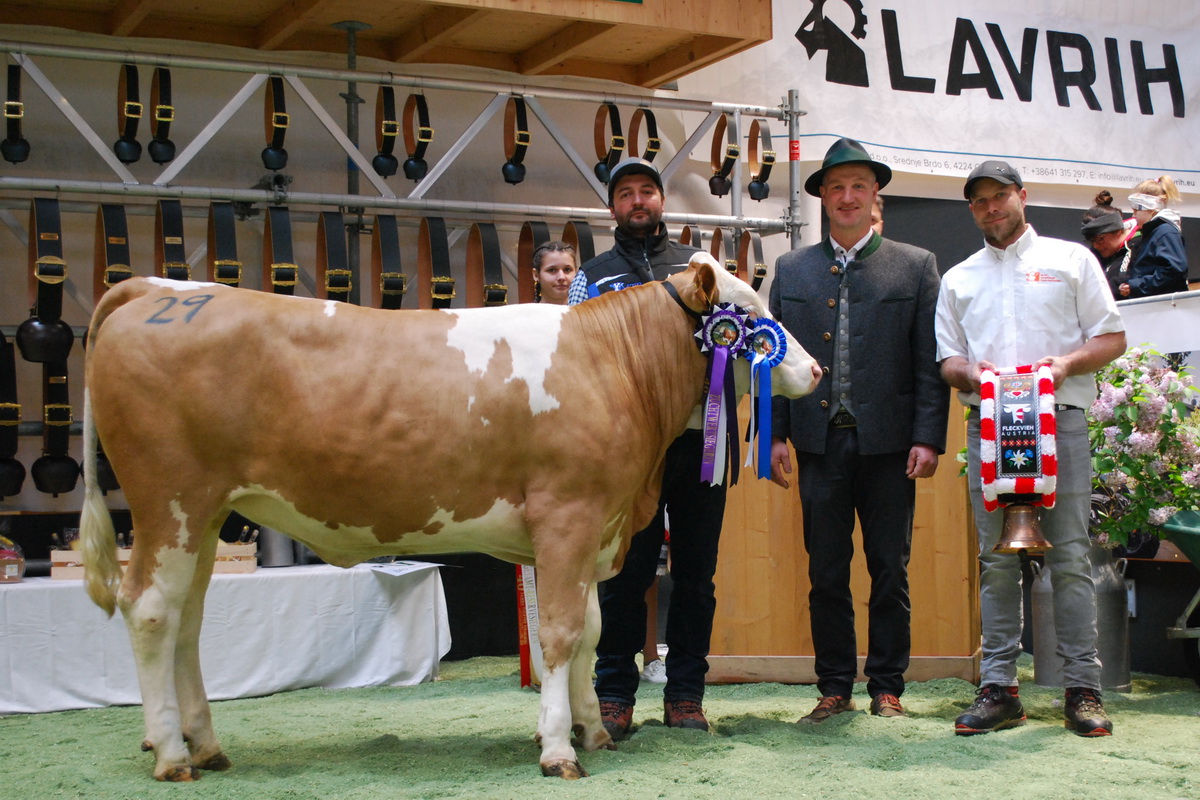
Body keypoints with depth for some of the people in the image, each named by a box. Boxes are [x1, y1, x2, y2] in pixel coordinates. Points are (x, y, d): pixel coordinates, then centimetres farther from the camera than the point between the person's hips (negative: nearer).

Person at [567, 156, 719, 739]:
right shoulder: (592, 277, 14)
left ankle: (685, 694, 14)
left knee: (696, 571, 4)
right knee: (624, 571, 0)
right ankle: (615, 697, 9)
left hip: (699, 440, 1)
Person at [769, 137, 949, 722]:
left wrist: (928, 438, -7)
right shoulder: (791, 270, 12)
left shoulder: (915, 266, 6)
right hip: (820, 444, 2)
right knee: (826, 574, 6)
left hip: (888, 446, -1)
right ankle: (834, 688, 16)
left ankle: (887, 688, 15)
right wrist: (774, 434, 0)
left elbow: (931, 362, 1)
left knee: (890, 573, 5)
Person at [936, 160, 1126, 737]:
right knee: (996, 560, 1)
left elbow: (1112, 337, 8)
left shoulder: (1070, 259, 12)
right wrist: (972, 372, -7)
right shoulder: (958, 279, 19)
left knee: (1069, 555, -6)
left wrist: (1066, 363, -11)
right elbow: (947, 361, 17)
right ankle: (999, 689, 4)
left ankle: (1083, 689, -1)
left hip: (1060, 419, -2)